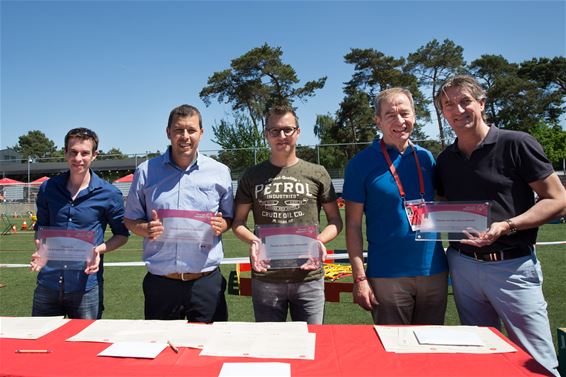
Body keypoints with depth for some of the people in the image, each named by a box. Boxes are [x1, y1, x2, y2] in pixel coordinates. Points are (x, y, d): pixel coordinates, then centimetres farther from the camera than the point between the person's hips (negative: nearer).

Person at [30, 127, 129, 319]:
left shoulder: (109, 194, -5)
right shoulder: (48, 188, 5)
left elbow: (122, 234, 4)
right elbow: (41, 227, 17)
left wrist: (99, 250, -14)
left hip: (86, 287, -3)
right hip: (48, 284, 3)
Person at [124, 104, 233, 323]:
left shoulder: (219, 172, 3)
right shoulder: (146, 171, 3)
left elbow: (230, 218, 11)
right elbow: (131, 220, 9)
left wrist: (221, 226, -10)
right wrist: (146, 229, -12)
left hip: (206, 280, 0)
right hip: (160, 282, 1)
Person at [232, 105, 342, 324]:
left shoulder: (317, 174, 4)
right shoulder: (252, 176, 6)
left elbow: (335, 220, 7)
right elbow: (238, 222, 10)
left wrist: (319, 241, -12)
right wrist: (253, 241, -11)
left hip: (309, 277, 0)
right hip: (265, 278, 1)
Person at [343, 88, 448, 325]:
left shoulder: (426, 158, 6)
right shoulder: (361, 163, -7)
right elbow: (353, 225, -8)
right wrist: (359, 278, -12)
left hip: (435, 271, 4)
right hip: (387, 276, -4)